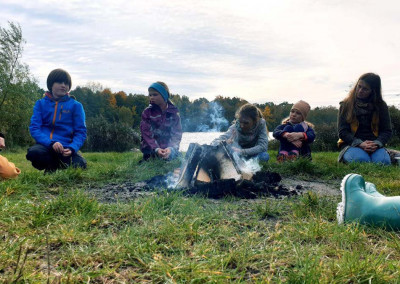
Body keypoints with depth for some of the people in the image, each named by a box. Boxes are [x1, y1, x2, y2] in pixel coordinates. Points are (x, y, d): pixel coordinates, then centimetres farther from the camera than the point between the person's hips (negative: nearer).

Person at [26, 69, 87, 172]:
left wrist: (72, 148, -18)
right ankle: (51, 167, 1)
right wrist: (51, 143, -19)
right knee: (33, 152, -35)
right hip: (45, 145, 0)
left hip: (65, 147, 0)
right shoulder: (41, 103, 9)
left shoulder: (75, 105, 7)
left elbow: (80, 131, 2)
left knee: (80, 164, -30)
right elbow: (34, 128, -1)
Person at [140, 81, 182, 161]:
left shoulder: (174, 112, -1)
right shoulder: (147, 112, -3)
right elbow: (146, 133, -11)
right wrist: (156, 149, -27)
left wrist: (170, 148, -24)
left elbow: (177, 133, -5)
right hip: (151, 149, -1)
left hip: (169, 148, 1)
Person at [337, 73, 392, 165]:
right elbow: (342, 131, 0)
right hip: (352, 144, -2)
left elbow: (387, 131, 8)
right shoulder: (346, 104, 6)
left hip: (374, 145, 2)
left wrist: (376, 143, -14)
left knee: (383, 161, -31)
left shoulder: (381, 106, 11)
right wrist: (360, 144, -16)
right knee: (361, 160, -36)